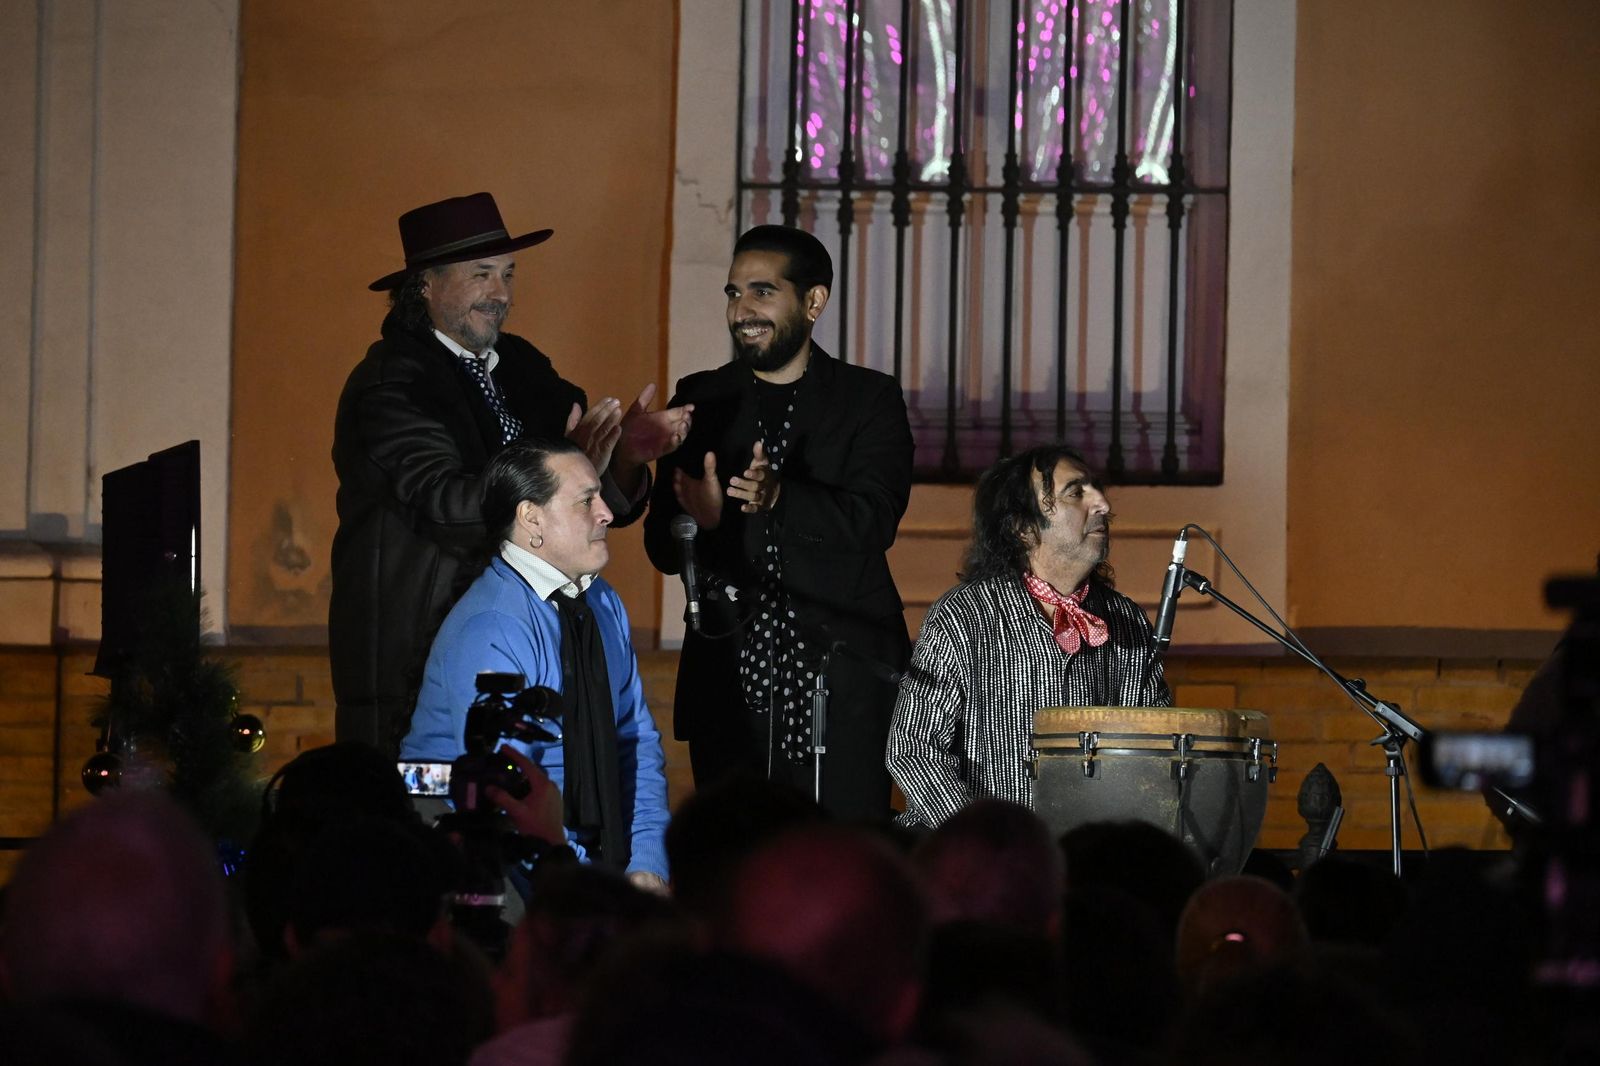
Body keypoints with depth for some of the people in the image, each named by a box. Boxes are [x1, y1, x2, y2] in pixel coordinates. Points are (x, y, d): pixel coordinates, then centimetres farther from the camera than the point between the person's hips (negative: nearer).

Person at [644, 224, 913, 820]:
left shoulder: (869, 401, 5)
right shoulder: (701, 401, 11)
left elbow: (874, 521, -11)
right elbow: (663, 548, 5)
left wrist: (781, 497, -28)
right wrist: (701, 518, -18)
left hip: (841, 683, -2)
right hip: (729, 677, 2)